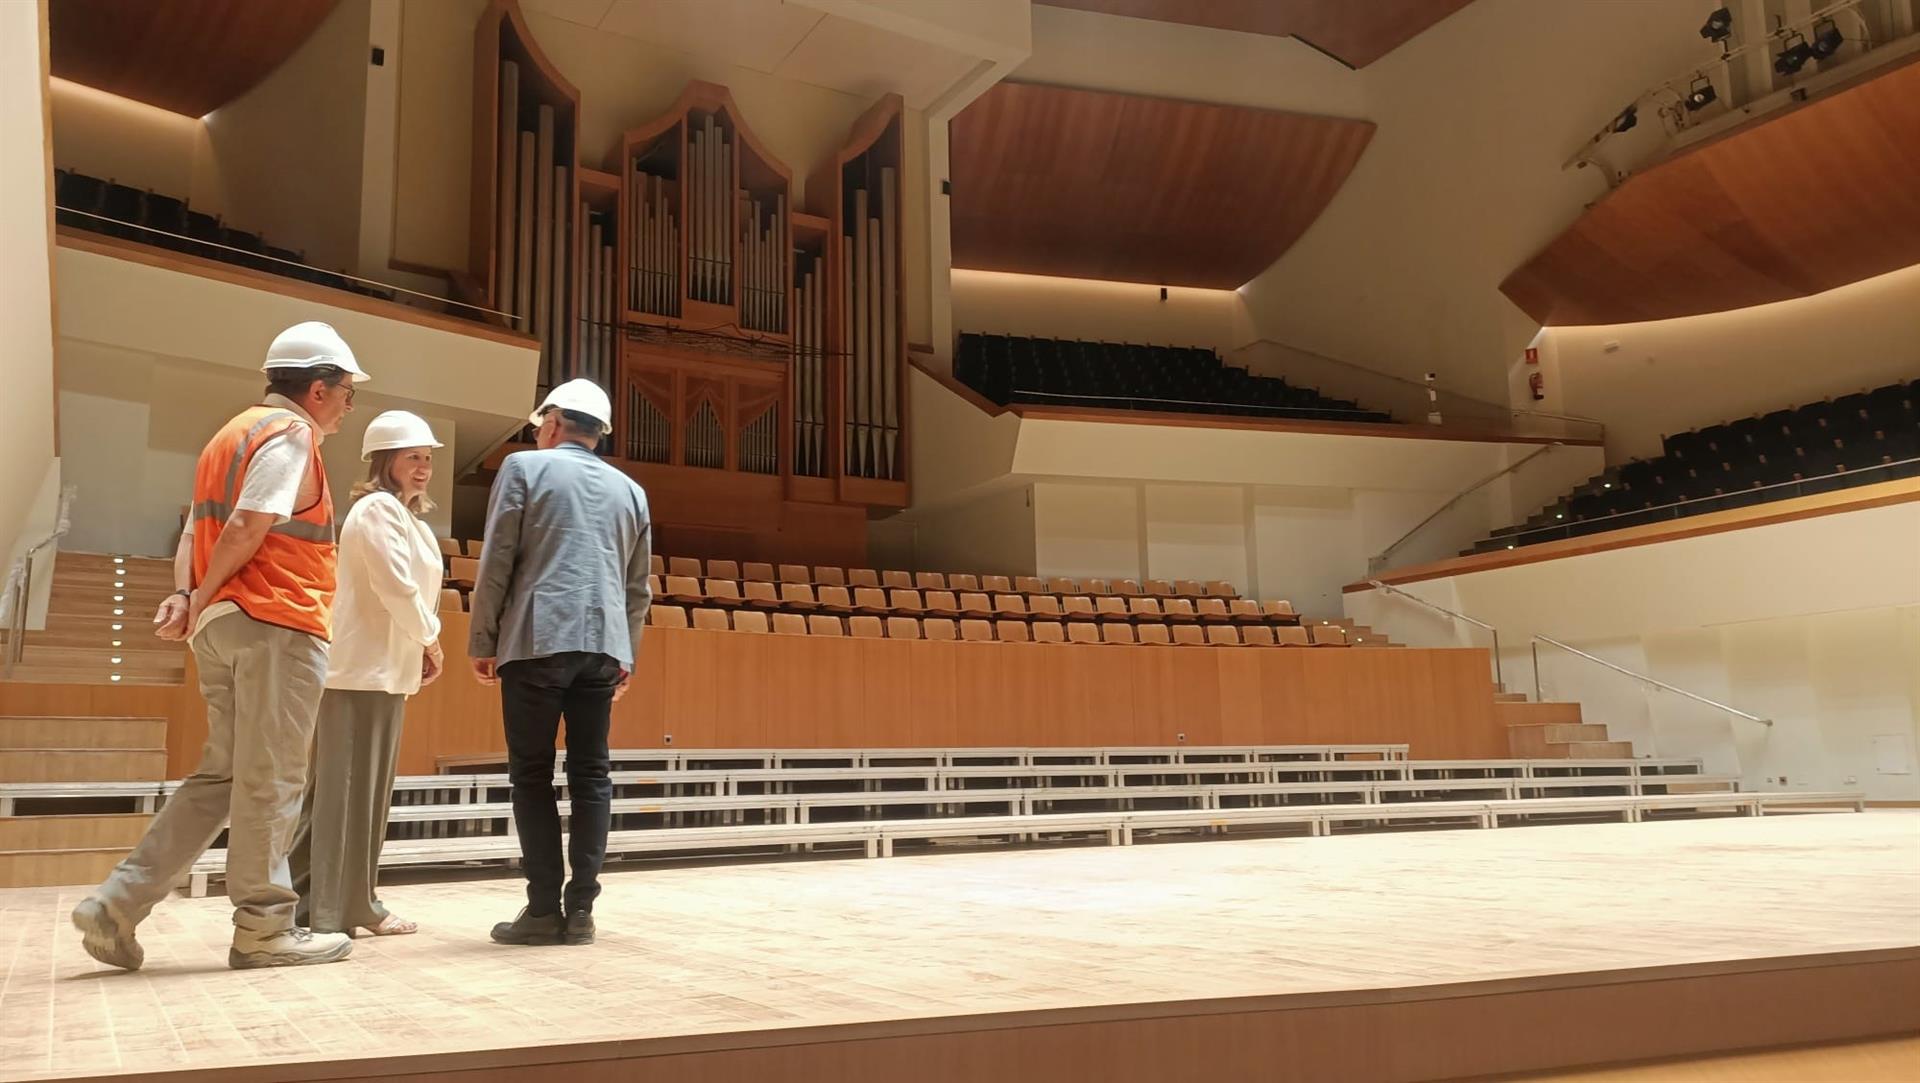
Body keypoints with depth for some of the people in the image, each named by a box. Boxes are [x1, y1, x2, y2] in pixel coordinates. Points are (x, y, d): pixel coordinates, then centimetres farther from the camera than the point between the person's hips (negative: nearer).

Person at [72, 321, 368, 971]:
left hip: (223, 625, 9)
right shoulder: (291, 433, -7)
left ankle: (117, 904, 8)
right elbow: (248, 527, -17)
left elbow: (196, 529, 15)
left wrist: (184, 597, 1)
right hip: (276, 623, -9)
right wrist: (201, 600, -6)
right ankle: (263, 928, 2)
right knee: (270, 781, -4)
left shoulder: (234, 435, 23)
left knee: (222, 776, 12)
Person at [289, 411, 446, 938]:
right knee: (350, 789, -4)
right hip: (366, 669, -10)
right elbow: (396, 586, -20)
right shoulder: (379, 508, -11)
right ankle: (345, 908, 1)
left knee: (347, 789, 13)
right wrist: (430, 640, -7)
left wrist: (419, 646, 5)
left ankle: (310, 902, 20)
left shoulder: (404, 515, 21)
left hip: (381, 668, 10)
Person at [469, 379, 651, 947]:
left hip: (537, 641, -4)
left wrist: (482, 642, 4)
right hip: (603, 645, 4)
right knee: (590, 774, 6)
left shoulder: (525, 468, 4)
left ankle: (544, 909, 0)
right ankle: (580, 910, 4)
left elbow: (496, 563, -2)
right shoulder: (630, 490, 17)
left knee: (533, 775, 2)